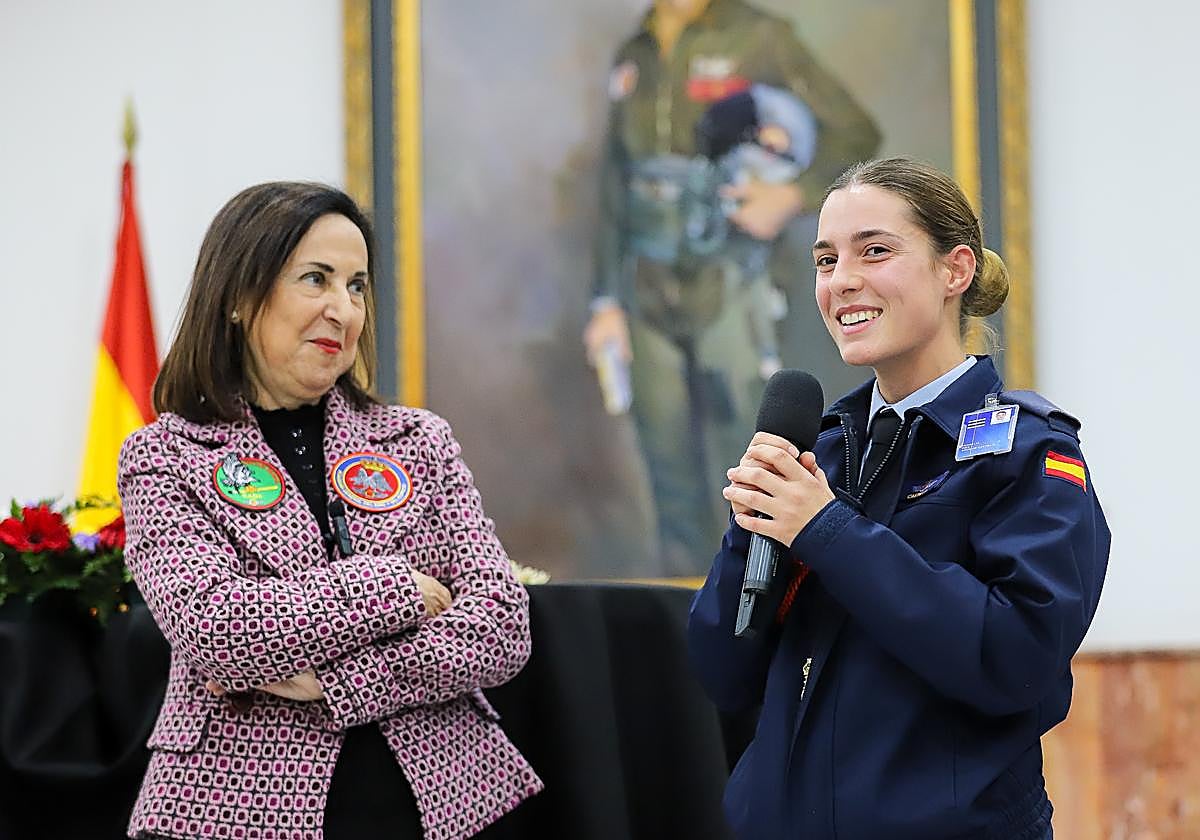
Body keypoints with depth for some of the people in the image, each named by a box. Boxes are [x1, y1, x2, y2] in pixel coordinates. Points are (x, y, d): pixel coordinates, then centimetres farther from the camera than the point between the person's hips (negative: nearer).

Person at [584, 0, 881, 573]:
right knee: (671, 477, 7)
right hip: (649, 294, 4)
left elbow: (855, 132, -2)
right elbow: (614, 188, 15)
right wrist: (606, 301, 10)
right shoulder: (633, 59, 12)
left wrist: (794, 195, -18)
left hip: (726, 291, -4)